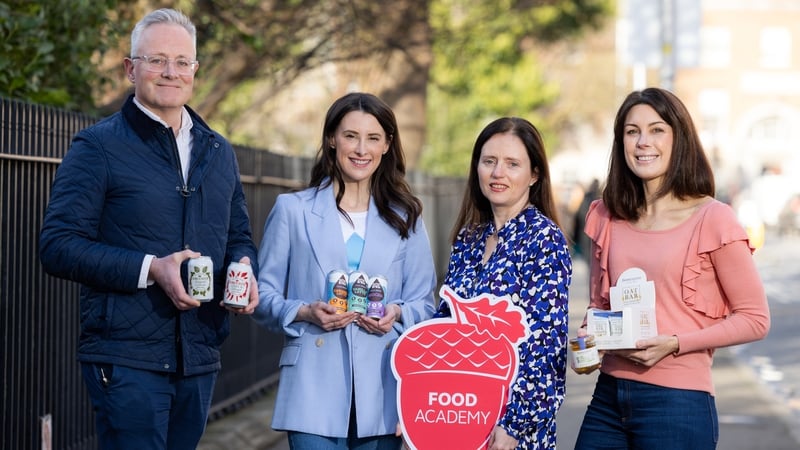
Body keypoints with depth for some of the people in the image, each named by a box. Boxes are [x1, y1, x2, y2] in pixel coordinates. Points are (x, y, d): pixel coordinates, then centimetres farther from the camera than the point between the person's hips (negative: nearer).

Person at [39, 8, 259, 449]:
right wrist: (150, 269, -20)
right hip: (127, 358, -6)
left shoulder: (218, 151, 16)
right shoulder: (98, 145, -3)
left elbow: (239, 237, 24)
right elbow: (57, 246, -11)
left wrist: (244, 269, 0)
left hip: (199, 358, 6)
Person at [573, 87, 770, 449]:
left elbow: (754, 318, -6)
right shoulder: (606, 217, 9)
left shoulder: (712, 219, -7)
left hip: (677, 403, -5)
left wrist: (674, 344, -16)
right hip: (608, 397, 5)